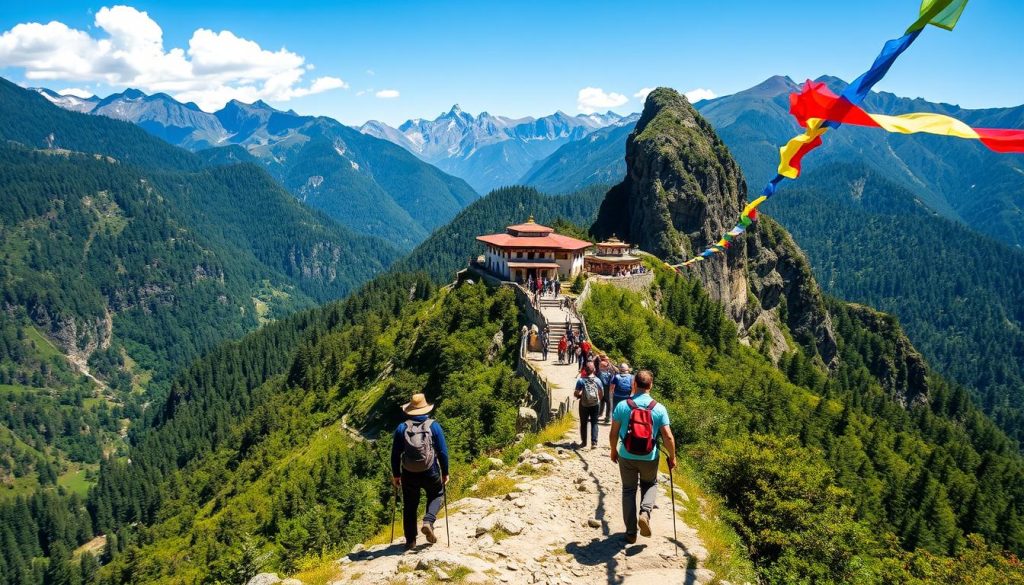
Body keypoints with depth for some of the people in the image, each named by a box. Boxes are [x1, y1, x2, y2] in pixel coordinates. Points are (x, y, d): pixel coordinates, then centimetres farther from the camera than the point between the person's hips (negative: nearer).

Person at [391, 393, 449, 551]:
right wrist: (445, 473, 5)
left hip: (409, 475, 1)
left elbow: (395, 454, 0)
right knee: (436, 496, 24)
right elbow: (443, 451, -5)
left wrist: (396, 474, 12)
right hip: (430, 473, -1)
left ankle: (410, 540, 21)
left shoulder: (401, 428, -4)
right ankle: (428, 521, -1)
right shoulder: (434, 426, -6)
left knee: (409, 507, 17)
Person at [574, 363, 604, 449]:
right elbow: (602, 394, 4)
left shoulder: (581, 380, -12)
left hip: (584, 405, -1)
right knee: (594, 423, 8)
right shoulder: (597, 380, -3)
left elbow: (576, 393, -13)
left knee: (583, 423, 13)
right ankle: (594, 442, -2)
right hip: (595, 404, 1)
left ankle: (584, 442, 21)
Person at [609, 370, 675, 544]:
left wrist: (613, 451, 14)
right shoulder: (659, 409, -10)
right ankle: (645, 512, 0)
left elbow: (613, 434, -3)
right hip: (649, 458, 0)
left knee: (628, 490, 16)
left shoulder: (622, 406, -9)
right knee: (650, 485, 26)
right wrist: (672, 457, 5)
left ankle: (631, 532, 19)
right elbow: (668, 437, -9)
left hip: (626, 457, 0)